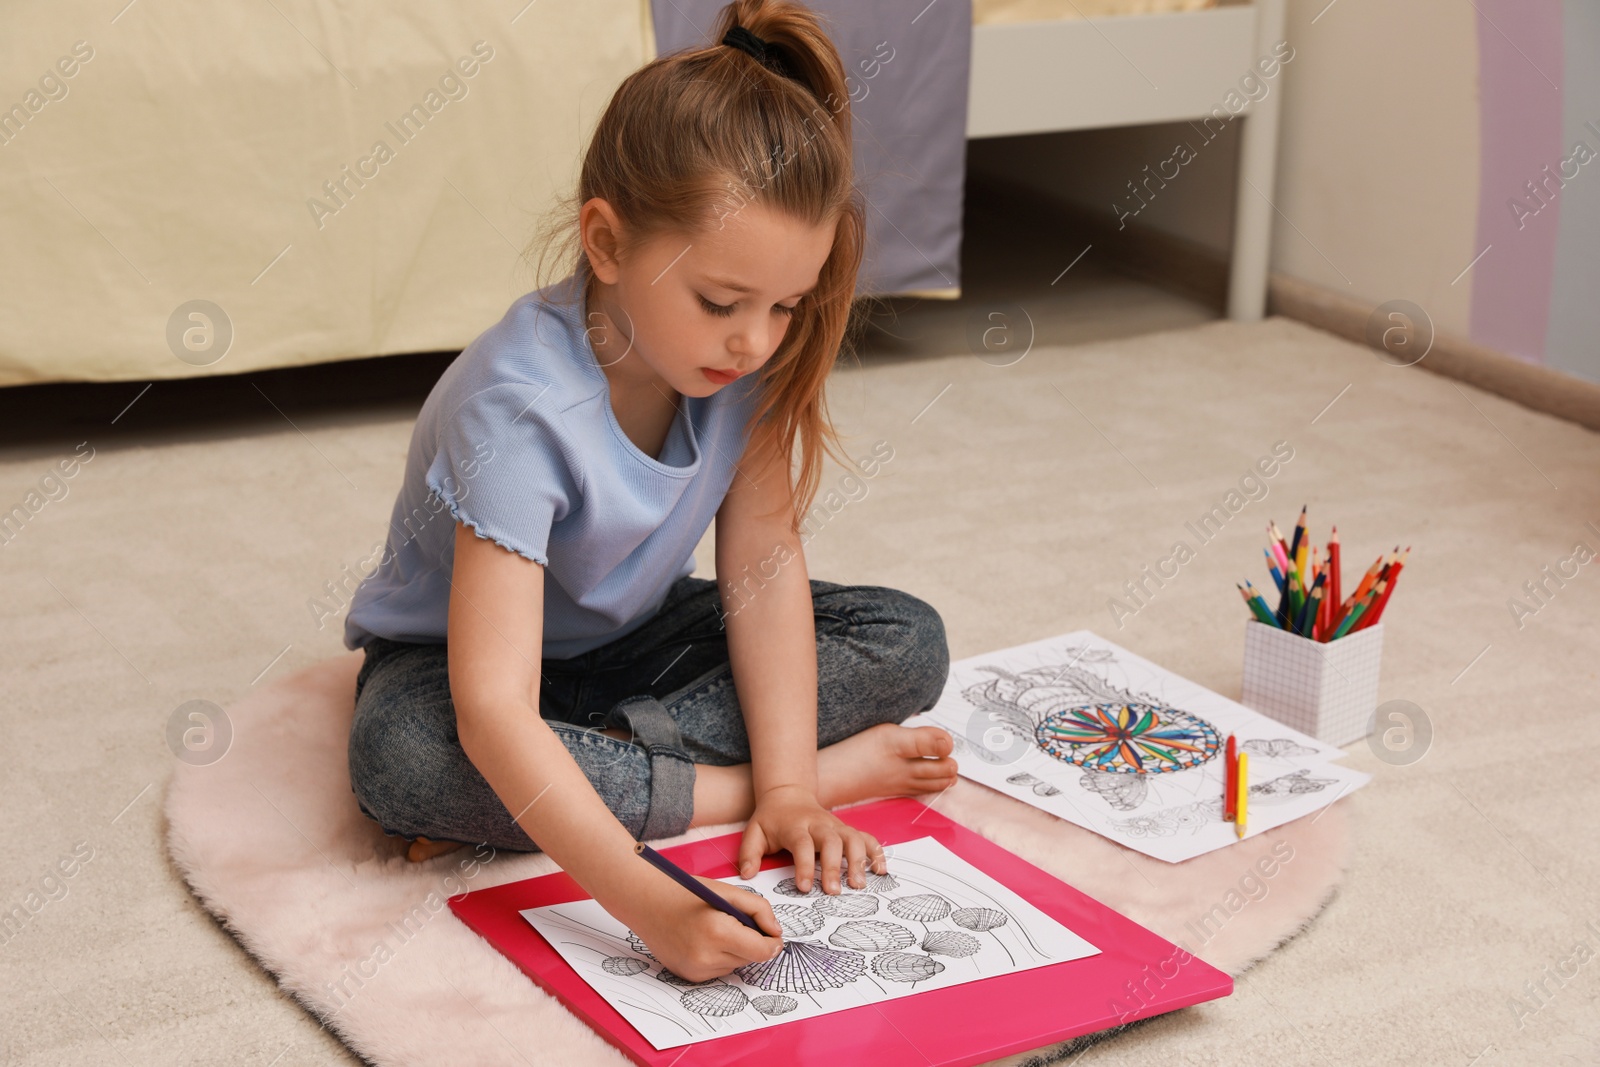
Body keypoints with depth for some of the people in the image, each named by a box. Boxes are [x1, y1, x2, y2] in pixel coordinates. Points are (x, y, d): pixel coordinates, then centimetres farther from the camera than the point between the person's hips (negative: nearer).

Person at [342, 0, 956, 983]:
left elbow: (764, 562, -14)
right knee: (401, 759, -39)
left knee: (907, 643, -11)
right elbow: (492, 710, -44)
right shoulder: (520, 410, -37)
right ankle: (798, 776, -27)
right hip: (453, 650, -5)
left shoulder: (748, 352, -19)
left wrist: (785, 781, -25)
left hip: (634, 636, 5)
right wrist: (649, 903, -55)